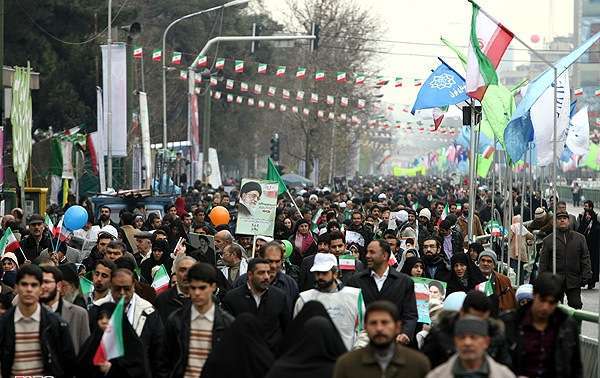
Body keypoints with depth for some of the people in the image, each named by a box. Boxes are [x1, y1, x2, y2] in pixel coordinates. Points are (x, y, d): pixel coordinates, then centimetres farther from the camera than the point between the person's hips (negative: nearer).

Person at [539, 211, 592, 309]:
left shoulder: (580, 238, 10)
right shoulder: (548, 240, 6)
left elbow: (585, 258, 8)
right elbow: (543, 262, 4)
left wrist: (586, 275, -2)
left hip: (573, 281, 1)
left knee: (576, 305, 1)